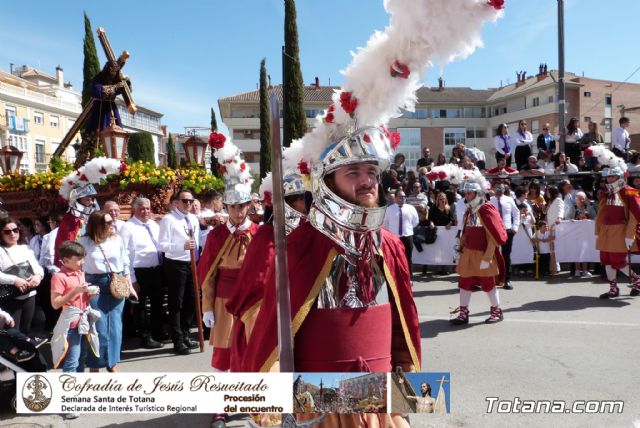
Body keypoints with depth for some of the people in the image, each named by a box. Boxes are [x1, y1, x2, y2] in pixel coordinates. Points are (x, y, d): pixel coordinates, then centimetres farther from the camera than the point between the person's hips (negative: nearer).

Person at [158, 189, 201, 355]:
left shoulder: (194, 219, 12)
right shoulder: (168, 219, -10)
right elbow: (162, 245, -16)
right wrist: (183, 246, -27)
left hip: (192, 264, 7)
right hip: (176, 265, -7)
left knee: (191, 302, 14)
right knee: (176, 304, 1)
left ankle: (185, 335, 29)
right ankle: (178, 341, 10)